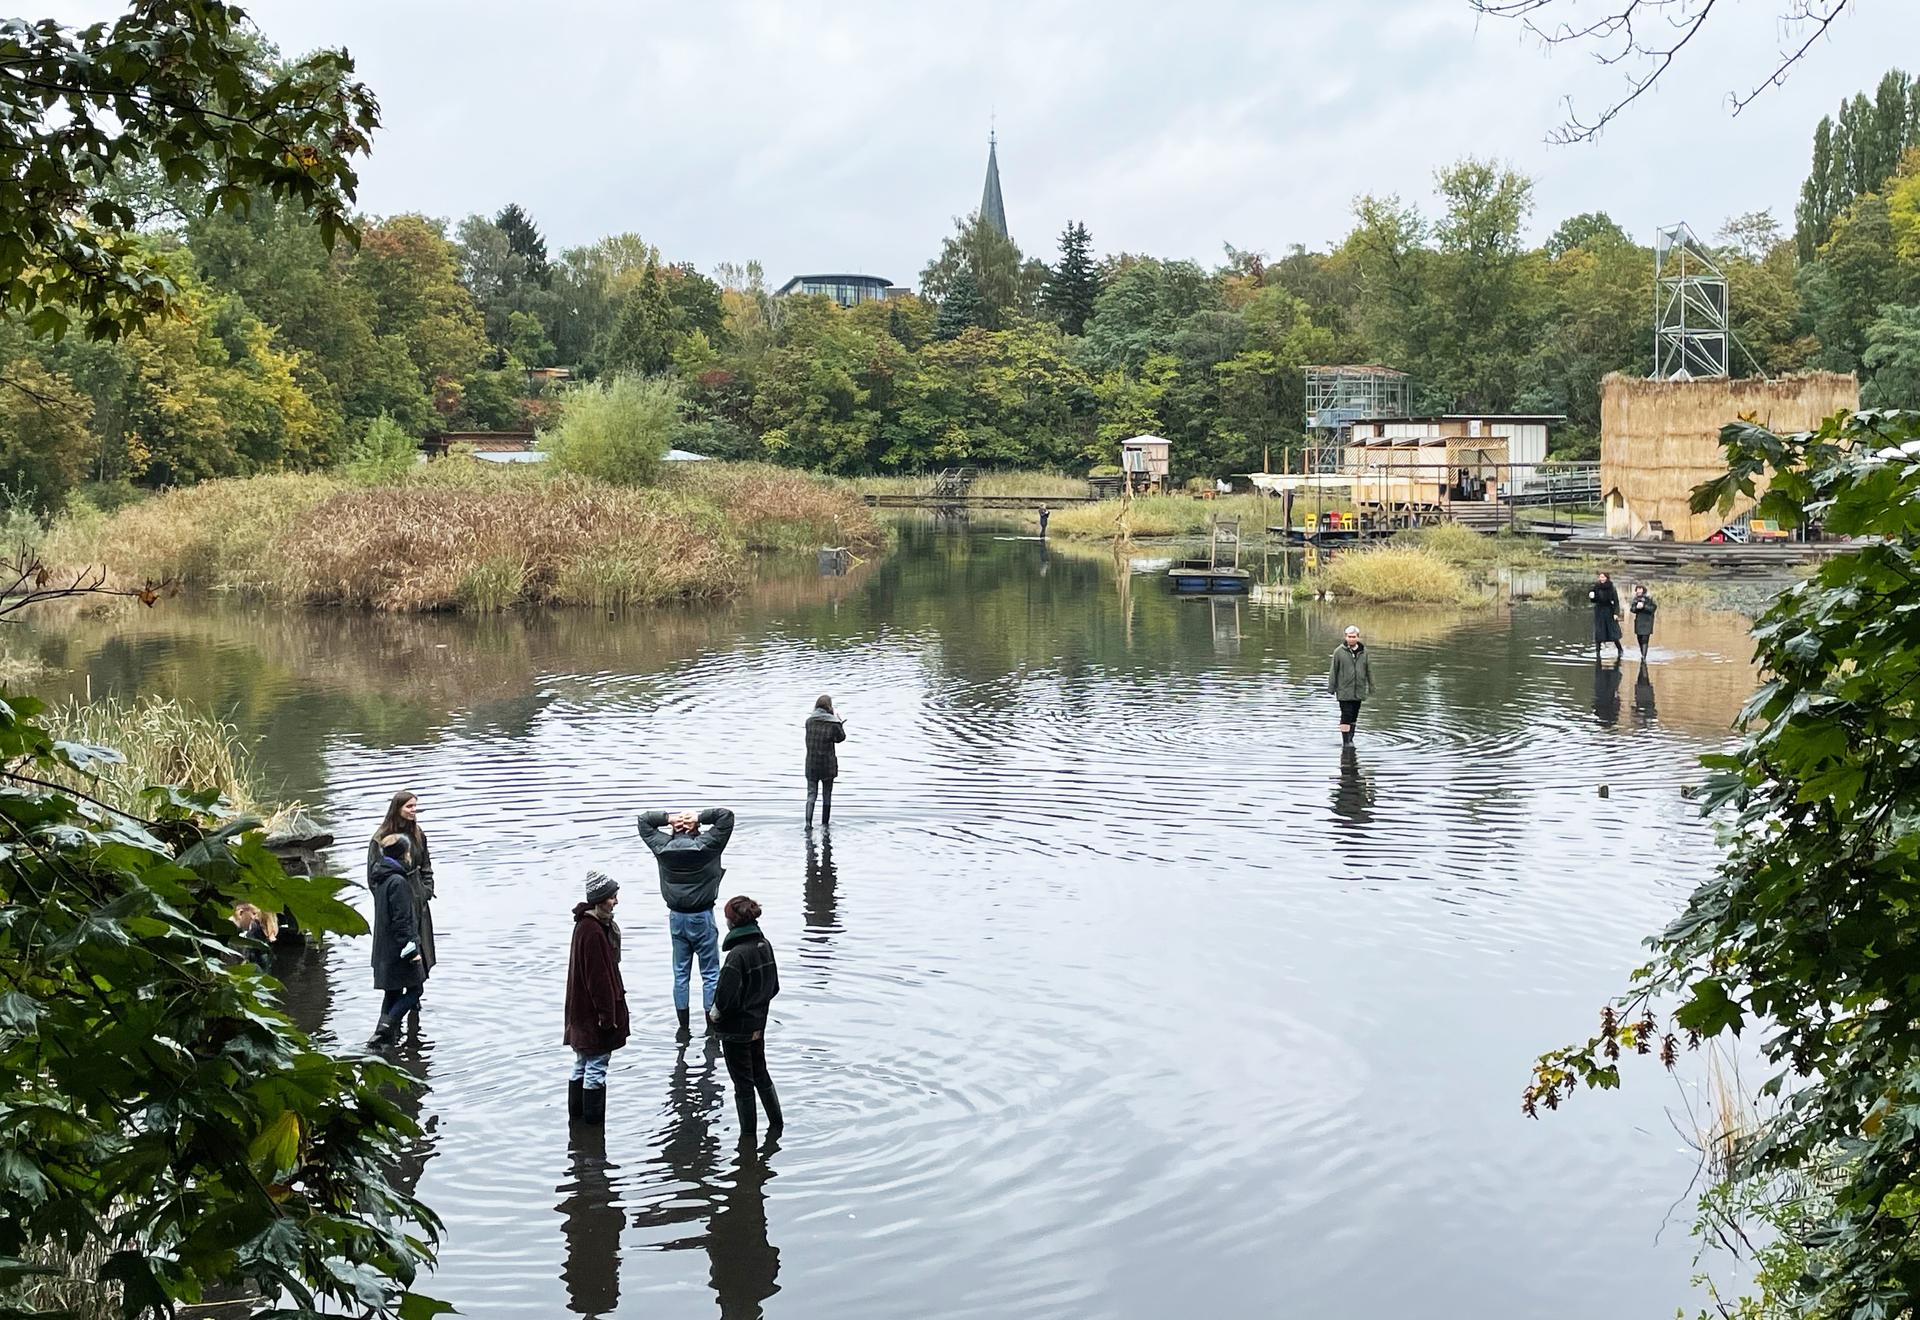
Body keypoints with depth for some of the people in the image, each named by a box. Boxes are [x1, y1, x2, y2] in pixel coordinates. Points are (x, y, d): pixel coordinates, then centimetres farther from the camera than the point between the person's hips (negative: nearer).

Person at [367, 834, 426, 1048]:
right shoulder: (398, 882, -20)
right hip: (399, 949, -9)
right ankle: (385, 1029, -12)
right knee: (414, 989, -1)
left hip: (384, 949, 9)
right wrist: (412, 949, -18)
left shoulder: (381, 879, 10)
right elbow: (401, 920, -21)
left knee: (392, 993, 14)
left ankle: (386, 1037, 14)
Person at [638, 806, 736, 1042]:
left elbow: (644, 820, 8)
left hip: (676, 917, 3)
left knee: (680, 973, 11)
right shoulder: (706, 846, -14)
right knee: (710, 974, 6)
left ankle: (684, 1028, 15)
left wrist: (669, 818, -4)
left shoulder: (662, 847, -5)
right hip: (702, 917, -3)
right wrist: (700, 817, -13)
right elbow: (726, 816, -13)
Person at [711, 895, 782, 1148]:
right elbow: (773, 987, 8)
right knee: (761, 1075, 23)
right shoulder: (765, 946, -2)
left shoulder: (738, 955, -26)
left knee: (743, 1084, 7)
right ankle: (776, 1124, 33)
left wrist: (715, 1013, -7)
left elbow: (728, 998, -25)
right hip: (759, 1025, 7)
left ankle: (748, 1136, 19)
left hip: (736, 1029, -7)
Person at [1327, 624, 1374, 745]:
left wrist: (1371, 688, 8)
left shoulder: (1364, 652, 4)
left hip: (1359, 691, 3)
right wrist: (1331, 688, -3)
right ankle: (1345, 741, -4)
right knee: (1346, 715, -8)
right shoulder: (1339, 652, -4)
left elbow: (1369, 671, 9)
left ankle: (1350, 739, 22)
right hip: (1344, 691, -3)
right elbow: (1333, 671, -1)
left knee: (1354, 716, 11)